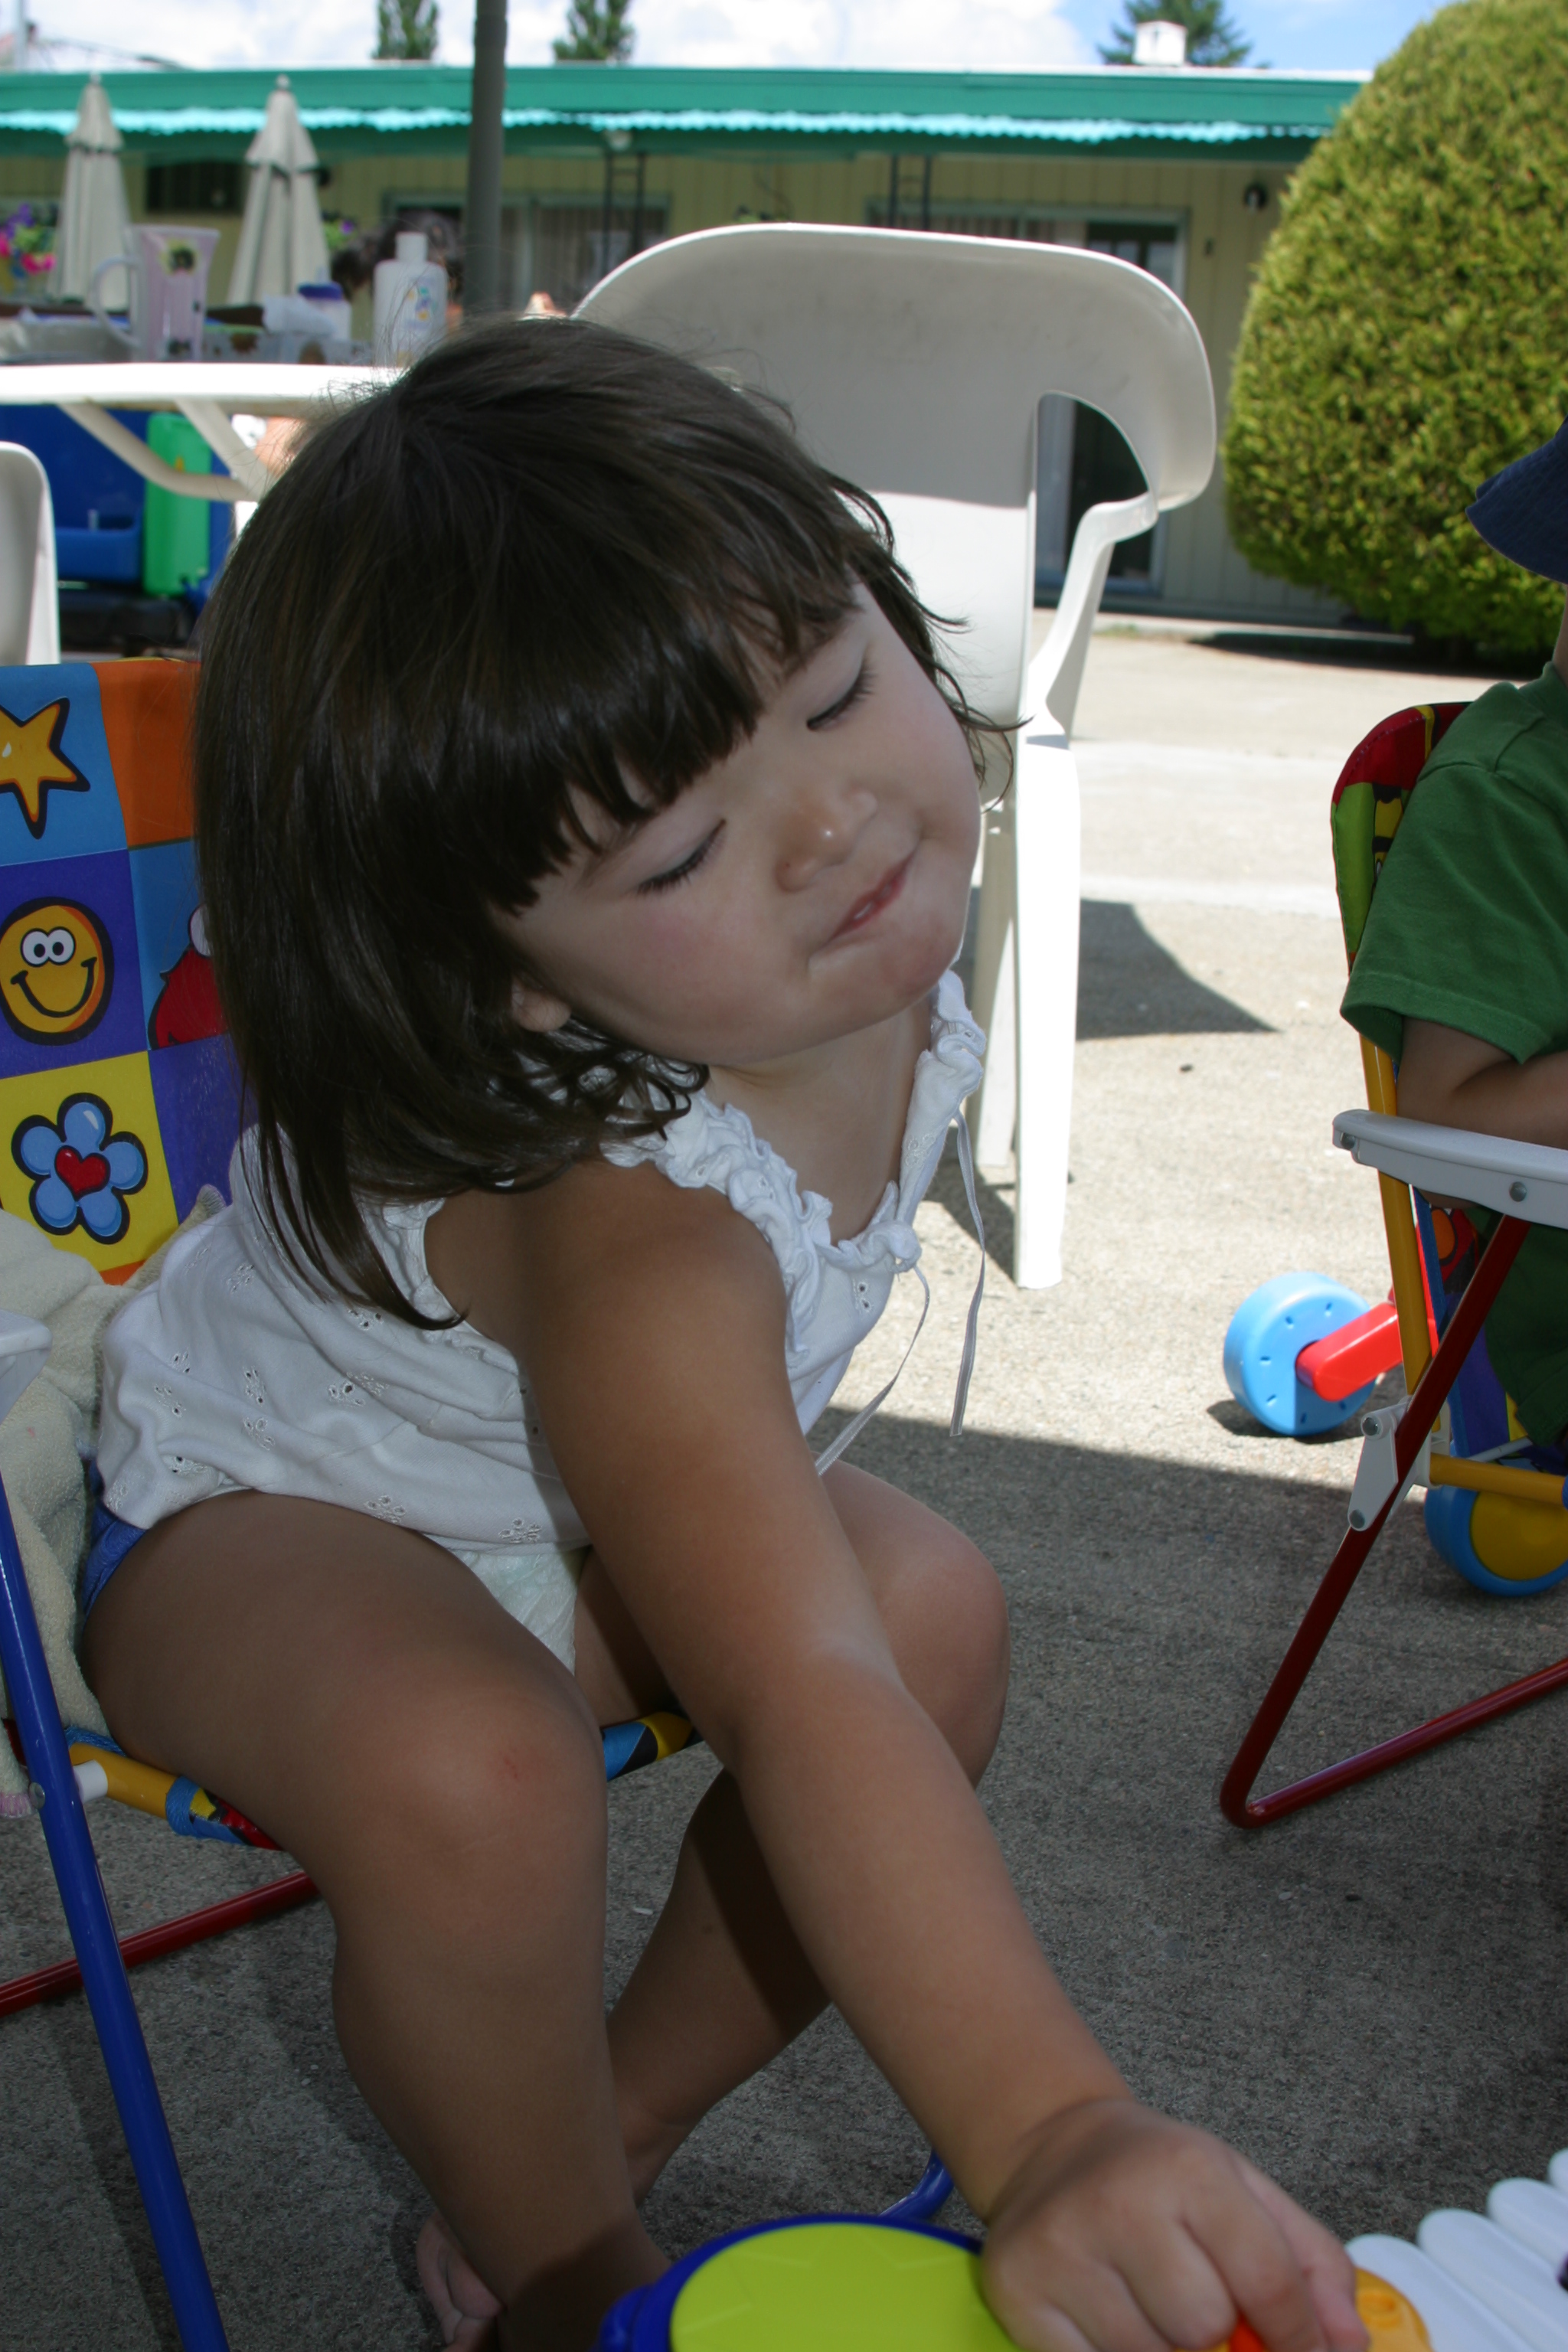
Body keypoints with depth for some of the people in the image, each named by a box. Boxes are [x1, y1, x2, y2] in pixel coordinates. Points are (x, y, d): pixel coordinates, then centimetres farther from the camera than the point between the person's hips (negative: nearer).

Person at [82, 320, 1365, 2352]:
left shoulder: (865, 955, -20)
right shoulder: (632, 1225, -44)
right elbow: (798, 1706, -52)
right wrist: (1044, 2130, -62)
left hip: (557, 1486, 7)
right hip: (261, 1512, -7)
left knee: (933, 1606, -15)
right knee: (475, 1773, -37)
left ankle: (613, 2123, 6)